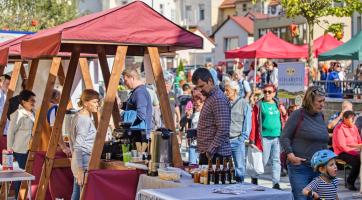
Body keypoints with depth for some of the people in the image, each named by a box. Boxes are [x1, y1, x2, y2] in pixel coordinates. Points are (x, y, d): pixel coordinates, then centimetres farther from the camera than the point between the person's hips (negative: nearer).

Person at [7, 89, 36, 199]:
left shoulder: (32, 114, 10)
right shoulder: (18, 114, -13)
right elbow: (11, 132, -12)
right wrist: (10, 148, -11)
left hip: (29, 149, 7)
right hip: (20, 149, -7)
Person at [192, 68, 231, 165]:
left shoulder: (219, 99, -15)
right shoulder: (209, 97, 18)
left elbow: (223, 130, -22)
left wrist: (210, 151, -20)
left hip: (215, 154, -10)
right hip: (206, 153, 10)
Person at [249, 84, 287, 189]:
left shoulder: (278, 105, 13)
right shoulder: (259, 105, -1)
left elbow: (284, 120, 19)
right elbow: (254, 123, -6)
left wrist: (284, 113, -2)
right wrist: (252, 139, -11)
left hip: (277, 137, 4)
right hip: (264, 137, -4)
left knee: (276, 161, 5)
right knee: (263, 160, -1)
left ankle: (276, 184, 9)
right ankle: (254, 179, 19)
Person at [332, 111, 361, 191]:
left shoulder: (354, 127, 12)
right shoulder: (339, 129, -10)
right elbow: (342, 146, -16)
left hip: (355, 151, 7)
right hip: (342, 153, -7)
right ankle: (349, 183, -13)